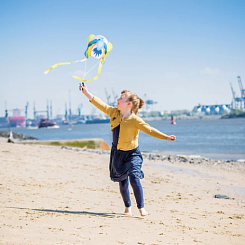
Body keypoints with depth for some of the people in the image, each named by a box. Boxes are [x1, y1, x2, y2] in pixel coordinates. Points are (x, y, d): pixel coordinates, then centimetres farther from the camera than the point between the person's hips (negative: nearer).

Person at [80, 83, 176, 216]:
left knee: (134, 178, -20)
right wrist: (86, 92, -2)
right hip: (117, 153, 5)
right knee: (122, 182, 9)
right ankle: (127, 208, 24)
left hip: (132, 154, -5)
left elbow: (149, 130, -24)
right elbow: (100, 104, 0)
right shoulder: (114, 112, -4)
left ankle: (141, 207, -8)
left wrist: (166, 137, -33)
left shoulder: (135, 120, -19)